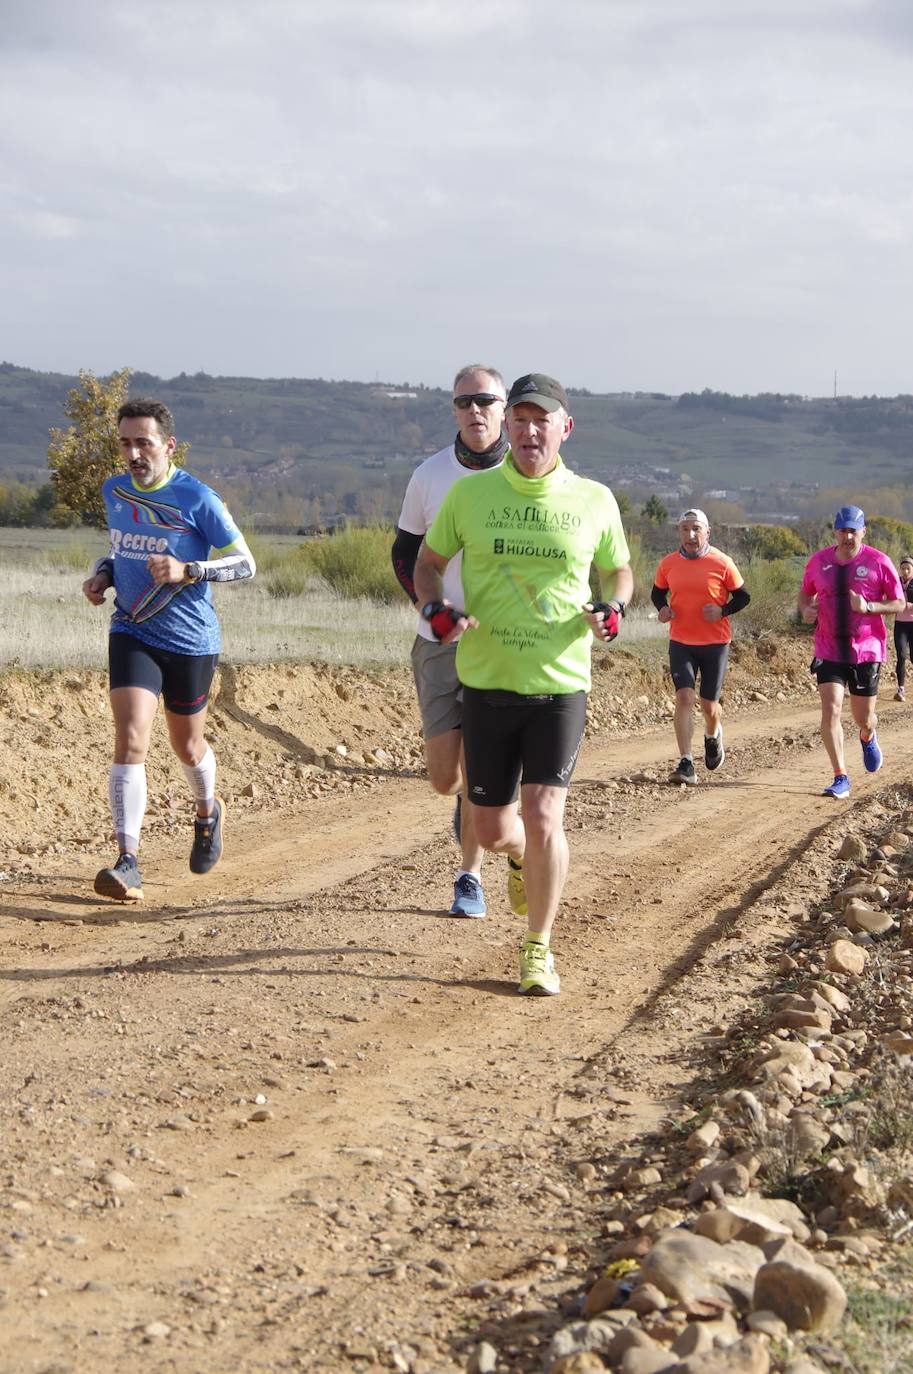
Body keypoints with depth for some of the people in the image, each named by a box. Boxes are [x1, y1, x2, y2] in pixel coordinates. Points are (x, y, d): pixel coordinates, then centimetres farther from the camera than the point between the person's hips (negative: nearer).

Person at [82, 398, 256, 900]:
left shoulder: (197, 499, -13)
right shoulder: (114, 491, 3)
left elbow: (245, 564, -8)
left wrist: (186, 570, -23)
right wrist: (102, 574, 0)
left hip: (191, 641, -2)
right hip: (131, 636, 2)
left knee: (187, 746, 15)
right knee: (130, 741, -15)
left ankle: (208, 812, 48)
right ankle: (127, 861, -18)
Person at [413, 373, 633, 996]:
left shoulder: (594, 500, 0)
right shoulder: (470, 493, -1)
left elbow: (619, 571, 15)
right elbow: (429, 561, 12)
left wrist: (611, 607, -7)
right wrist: (437, 609, -8)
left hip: (561, 685, -1)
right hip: (487, 683, 1)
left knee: (543, 817, -13)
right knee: (491, 829, 8)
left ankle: (539, 949, 5)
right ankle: (524, 857, 46)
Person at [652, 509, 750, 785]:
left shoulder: (722, 563, -6)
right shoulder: (668, 564, 1)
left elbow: (743, 596, 2)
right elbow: (657, 592, 17)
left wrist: (722, 611, -17)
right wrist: (663, 608, -5)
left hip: (715, 642, -1)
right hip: (681, 642, 1)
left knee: (709, 704, 7)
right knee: (684, 697, -15)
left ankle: (713, 736, 44)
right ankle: (686, 765, -16)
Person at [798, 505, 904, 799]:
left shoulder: (878, 562, -7)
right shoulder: (819, 561, 1)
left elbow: (899, 603, -3)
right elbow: (805, 592, 17)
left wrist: (868, 607, -21)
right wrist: (805, 609, -6)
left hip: (867, 650, -1)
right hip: (829, 650, 1)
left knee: (864, 718, 8)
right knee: (830, 710, -13)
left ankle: (868, 738, 47)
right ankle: (840, 779, -9)